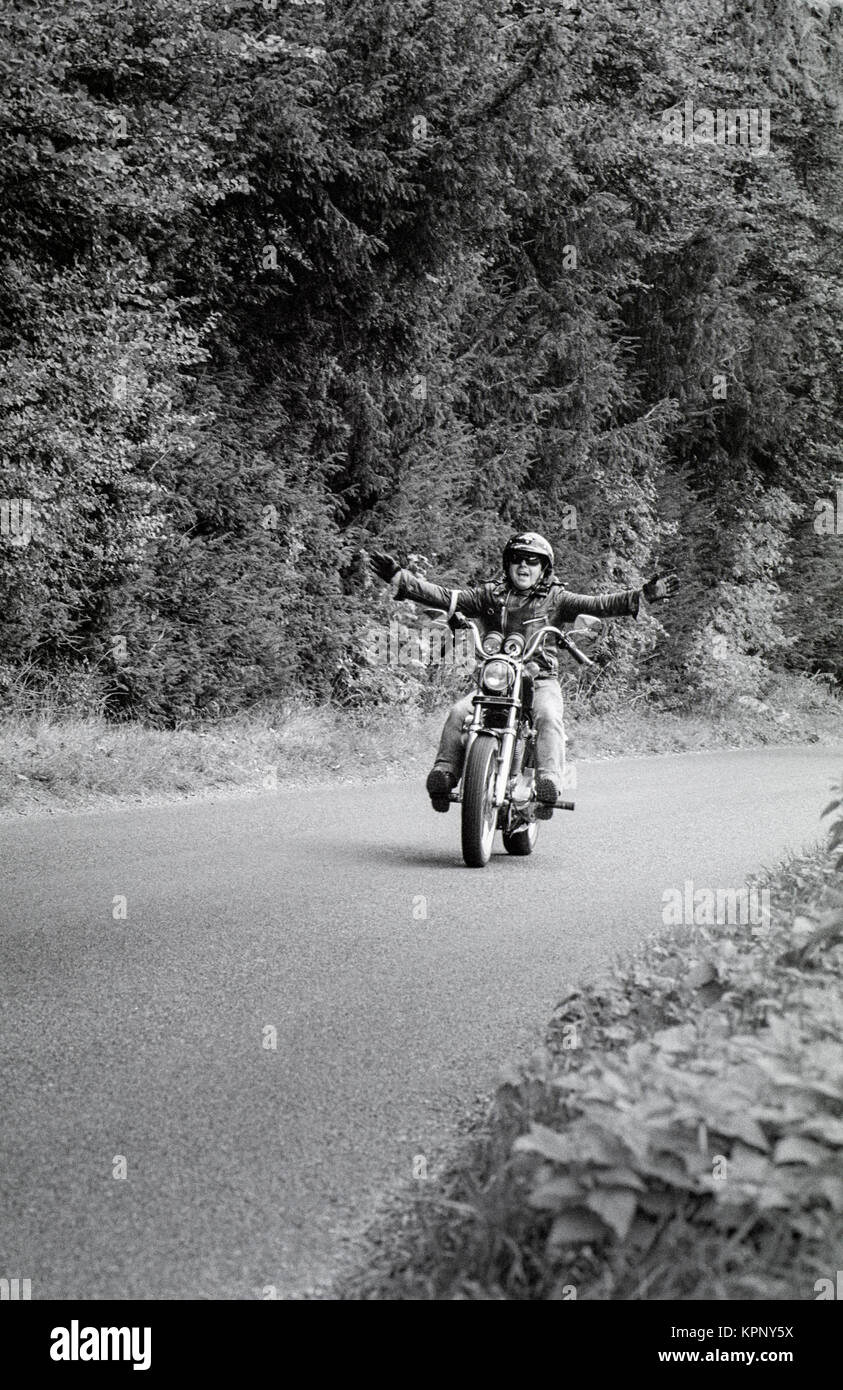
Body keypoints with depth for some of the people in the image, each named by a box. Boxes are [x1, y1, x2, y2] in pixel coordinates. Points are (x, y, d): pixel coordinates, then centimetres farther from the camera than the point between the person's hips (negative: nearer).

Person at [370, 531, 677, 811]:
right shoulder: (490, 595, 14)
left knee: (548, 716, -33)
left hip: (541, 680, -2)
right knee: (459, 712, -23)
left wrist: (643, 596, -17)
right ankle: (443, 773, -25)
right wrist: (399, 578, -2)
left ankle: (549, 780, -42)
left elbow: (598, 604, -3)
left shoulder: (556, 599, 8)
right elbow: (444, 597, 8)